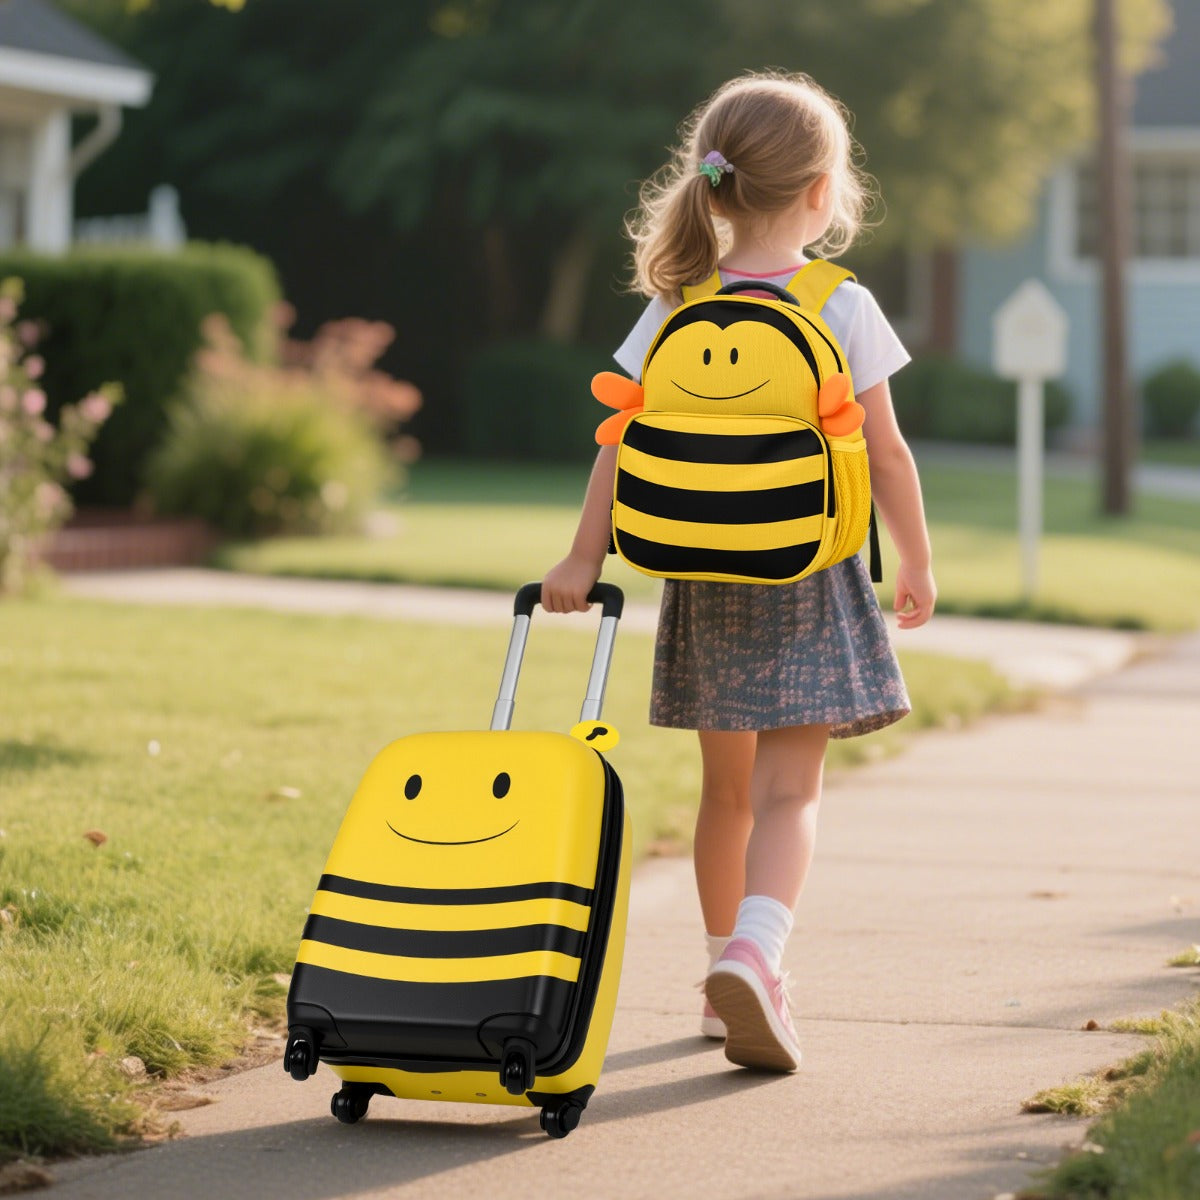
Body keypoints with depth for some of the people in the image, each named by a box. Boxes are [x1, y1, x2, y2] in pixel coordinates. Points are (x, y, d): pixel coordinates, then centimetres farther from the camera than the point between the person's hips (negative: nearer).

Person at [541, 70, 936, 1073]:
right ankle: (754, 954, -28)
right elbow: (885, 452, -5)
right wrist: (918, 561, 6)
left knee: (728, 788, 17)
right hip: (806, 578, -4)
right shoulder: (843, 309, -7)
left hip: (703, 578, 4)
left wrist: (586, 558, 0)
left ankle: (729, 976, 27)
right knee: (789, 792, -6)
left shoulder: (677, 309, 1)